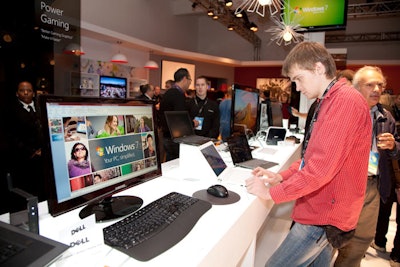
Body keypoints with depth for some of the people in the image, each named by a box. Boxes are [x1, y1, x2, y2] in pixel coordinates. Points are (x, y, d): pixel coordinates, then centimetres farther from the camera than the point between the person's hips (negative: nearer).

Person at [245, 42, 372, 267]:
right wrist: (282, 176, 4)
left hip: (324, 216, -9)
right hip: (321, 209, 9)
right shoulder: (330, 102, 12)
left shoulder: (346, 100, -20)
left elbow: (322, 166, -27)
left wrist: (272, 192, -19)